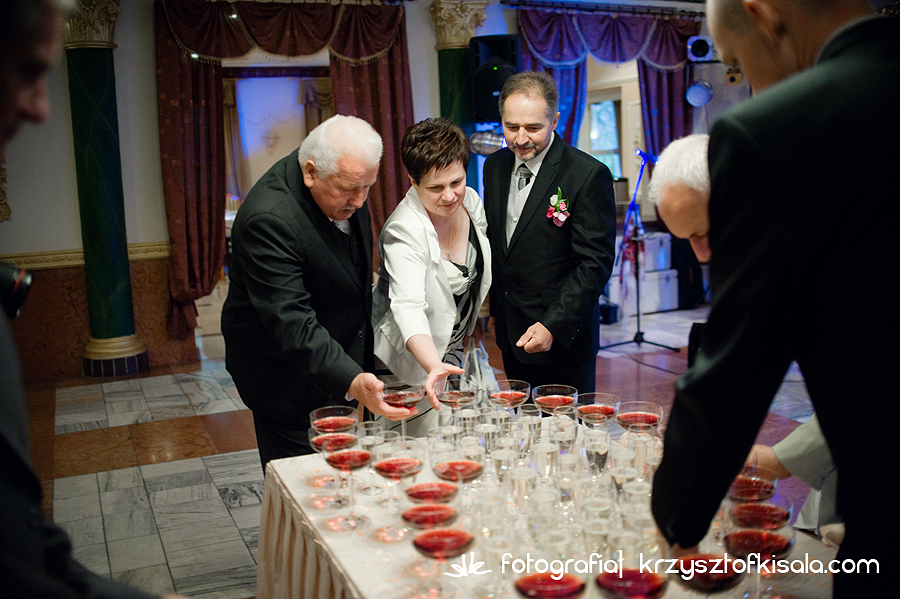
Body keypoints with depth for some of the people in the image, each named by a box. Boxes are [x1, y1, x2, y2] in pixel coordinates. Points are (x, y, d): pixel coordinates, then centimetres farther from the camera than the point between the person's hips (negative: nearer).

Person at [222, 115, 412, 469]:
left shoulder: (346, 185, -5)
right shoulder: (268, 218, -32)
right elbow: (292, 324, -35)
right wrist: (352, 381, -45)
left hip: (340, 358, 8)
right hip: (287, 378, -7)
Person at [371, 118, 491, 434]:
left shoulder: (470, 200, -5)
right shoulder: (404, 231, -27)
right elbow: (408, 305, -40)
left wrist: (466, 334, 14)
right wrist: (434, 366, -56)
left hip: (455, 349, 6)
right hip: (415, 362, -6)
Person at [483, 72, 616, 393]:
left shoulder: (588, 174, -14)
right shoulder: (495, 165, 7)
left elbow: (594, 263, -16)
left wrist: (552, 326, -22)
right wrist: (494, 309, 14)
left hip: (562, 335, -6)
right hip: (510, 335, 6)